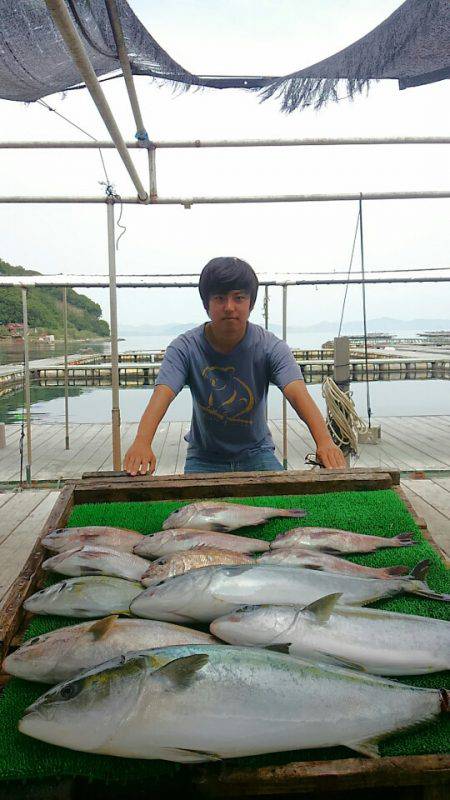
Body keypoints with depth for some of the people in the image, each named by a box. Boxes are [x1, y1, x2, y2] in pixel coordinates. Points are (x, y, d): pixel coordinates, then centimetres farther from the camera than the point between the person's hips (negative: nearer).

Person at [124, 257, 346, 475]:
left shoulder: (270, 347, -17)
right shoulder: (185, 348, -17)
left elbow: (298, 394, -30)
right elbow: (162, 396, -30)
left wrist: (324, 441, -48)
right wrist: (142, 442, -50)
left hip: (256, 453, 0)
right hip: (204, 458, 0)